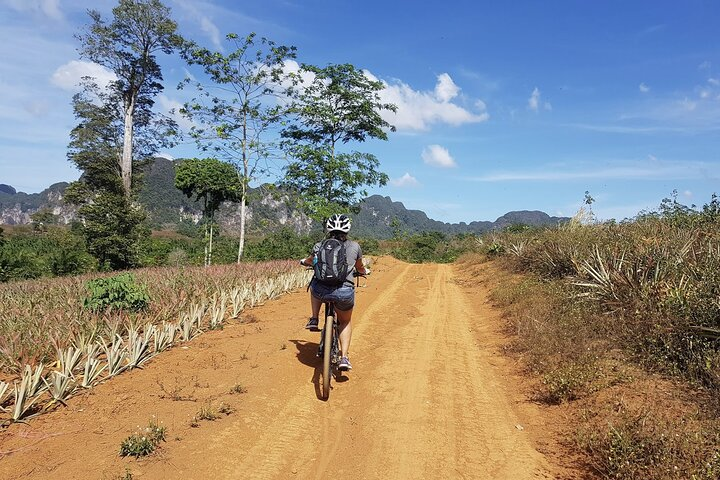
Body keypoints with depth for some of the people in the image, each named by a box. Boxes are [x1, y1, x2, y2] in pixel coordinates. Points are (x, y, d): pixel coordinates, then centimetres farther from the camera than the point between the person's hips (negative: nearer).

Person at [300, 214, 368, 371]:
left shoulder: (320, 246, 11)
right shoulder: (355, 247, 11)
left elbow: (310, 261, 32)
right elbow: (359, 268, 28)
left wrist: (303, 261, 56)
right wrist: (365, 271, 52)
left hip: (322, 291, 0)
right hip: (345, 292, 0)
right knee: (345, 322, 28)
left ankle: (314, 319, 28)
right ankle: (344, 358, 18)